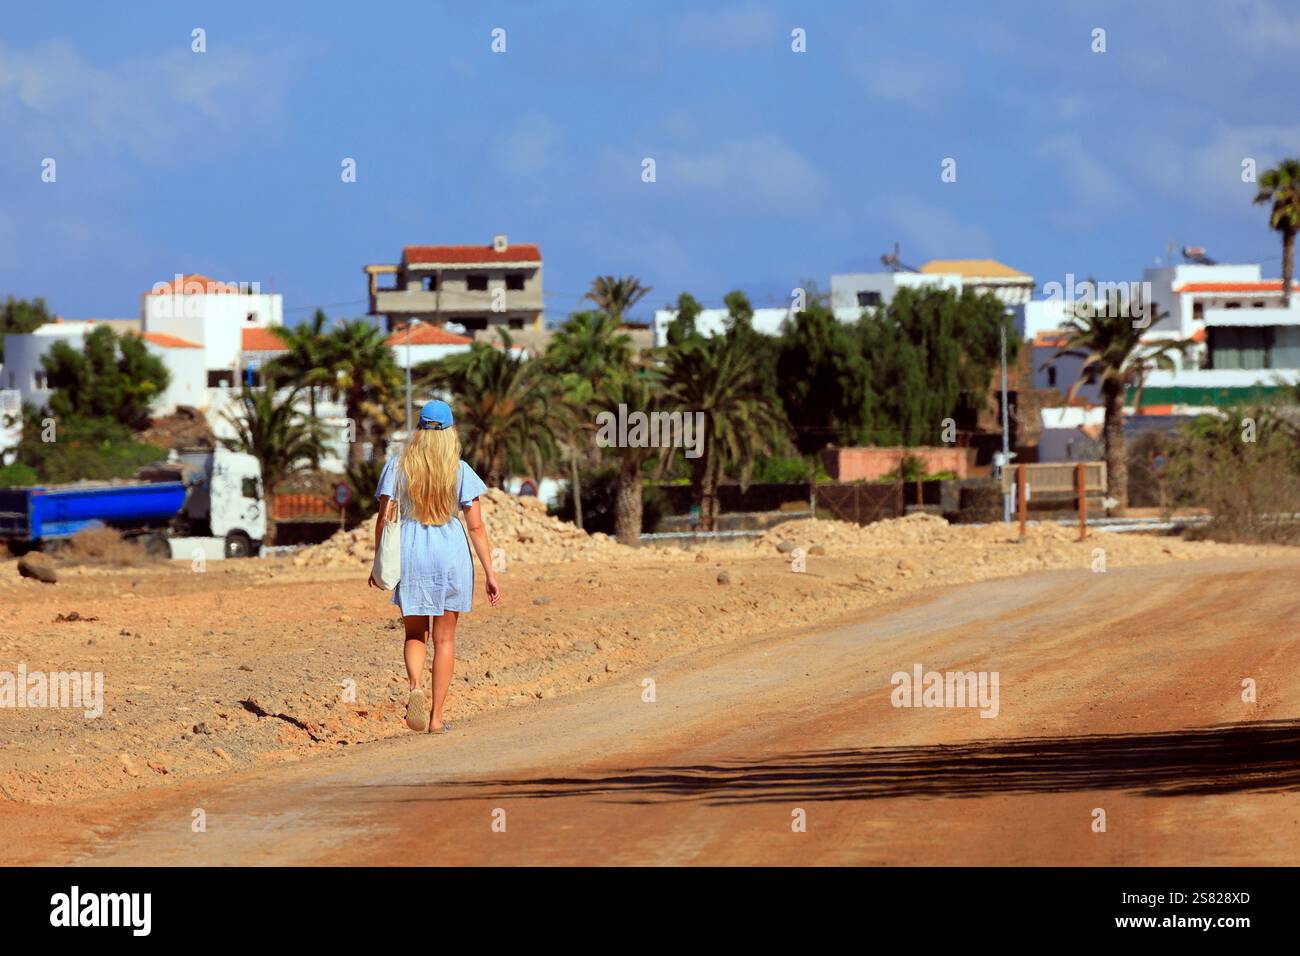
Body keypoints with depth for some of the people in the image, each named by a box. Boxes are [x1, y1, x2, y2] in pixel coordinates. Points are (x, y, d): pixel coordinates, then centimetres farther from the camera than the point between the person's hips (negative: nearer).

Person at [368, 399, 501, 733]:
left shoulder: (397, 467, -1)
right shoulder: (459, 471, -4)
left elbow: (384, 518, -2)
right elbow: (476, 526, -5)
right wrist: (489, 574, 0)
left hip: (410, 554, 1)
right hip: (451, 554, -1)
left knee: (415, 634, 16)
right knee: (445, 638, 10)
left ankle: (416, 688, -14)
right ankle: (436, 716, 9)